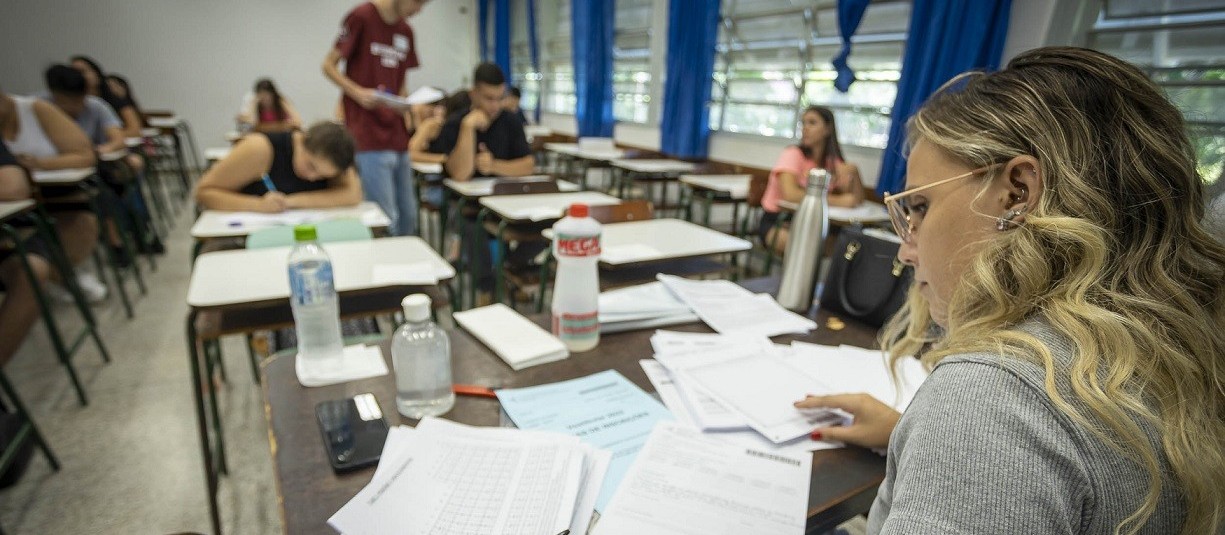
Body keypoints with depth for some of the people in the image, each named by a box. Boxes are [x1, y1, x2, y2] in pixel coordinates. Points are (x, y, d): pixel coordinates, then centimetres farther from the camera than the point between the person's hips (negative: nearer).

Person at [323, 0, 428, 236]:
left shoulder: (405, 31, 15)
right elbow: (329, 65, -2)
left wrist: (406, 103, 3)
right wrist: (358, 92, -18)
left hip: (397, 137, 7)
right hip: (369, 138, -7)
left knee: (408, 218, 10)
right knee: (385, 220, -9)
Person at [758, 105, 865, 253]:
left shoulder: (833, 161, 5)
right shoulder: (793, 154, -12)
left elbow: (857, 200, 2)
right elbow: (790, 194, -30)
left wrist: (854, 172, -16)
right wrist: (838, 201, -28)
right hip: (776, 222, -5)